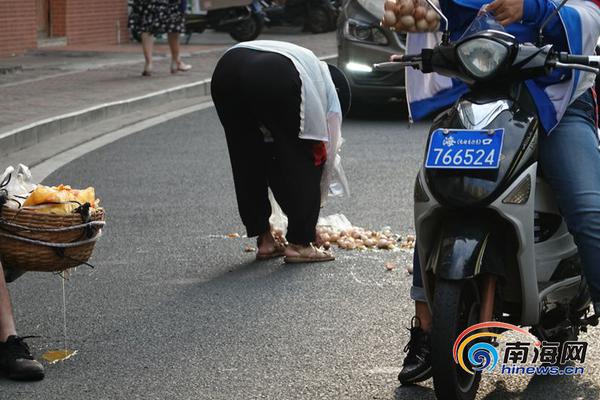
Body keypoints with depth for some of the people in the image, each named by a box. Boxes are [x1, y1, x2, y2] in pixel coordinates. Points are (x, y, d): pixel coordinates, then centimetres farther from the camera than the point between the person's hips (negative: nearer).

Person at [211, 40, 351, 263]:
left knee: (246, 160, 22)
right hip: (275, 78, -6)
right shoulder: (328, 89, 29)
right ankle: (299, 243, 15)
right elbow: (325, 152, 32)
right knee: (302, 159, 14)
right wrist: (314, 203, 46)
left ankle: (264, 239, 27)